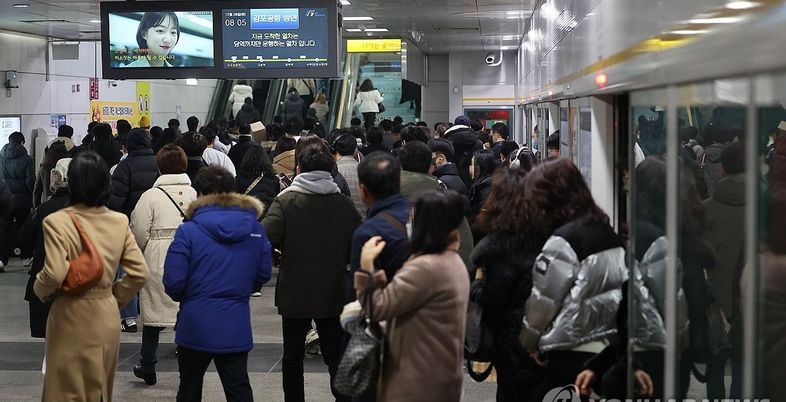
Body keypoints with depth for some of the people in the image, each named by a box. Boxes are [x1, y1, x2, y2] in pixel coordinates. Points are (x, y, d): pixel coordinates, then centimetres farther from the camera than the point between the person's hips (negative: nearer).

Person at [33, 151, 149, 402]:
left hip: (72, 320, -4)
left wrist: (40, 291, -3)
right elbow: (139, 273, -4)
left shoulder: (57, 222, -16)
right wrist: (115, 297, 10)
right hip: (108, 318, 4)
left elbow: (55, 275, -24)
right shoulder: (120, 222, -2)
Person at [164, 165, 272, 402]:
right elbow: (264, 274, 6)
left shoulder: (188, 231, -11)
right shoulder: (254, 228, 0)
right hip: (236, 327, 2)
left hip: (195, 326, -2)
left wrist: (185, 298, 9)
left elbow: (173, 282, -13)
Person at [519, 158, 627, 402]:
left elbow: (543, 299, -10)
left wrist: (531, 342, 6)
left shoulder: (562, 240, -15)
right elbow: (621, 286, 8)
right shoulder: (609, 233, 6)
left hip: (573, 354, -7)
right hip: (611, 349, 7)